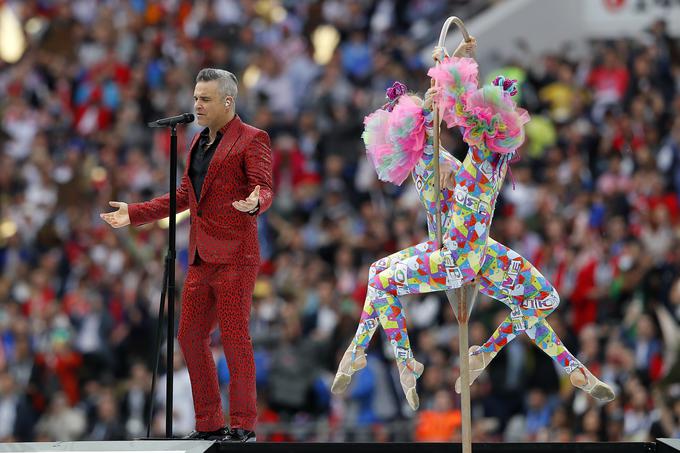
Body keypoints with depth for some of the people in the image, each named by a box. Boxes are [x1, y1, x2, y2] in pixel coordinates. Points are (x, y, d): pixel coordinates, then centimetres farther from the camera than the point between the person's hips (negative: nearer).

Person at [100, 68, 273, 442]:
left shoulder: (251, 140, -4)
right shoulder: (199, 142, 20)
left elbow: (264, 189, -13)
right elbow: (183, 197, 25)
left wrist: (254, 203, -36)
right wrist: (134, 214, 22)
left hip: (234, 255, -8)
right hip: (201, 257, 8)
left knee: (234, 337, -9)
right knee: (190, 337, 6)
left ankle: (243, 427, -5)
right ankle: (209, 425, 12)